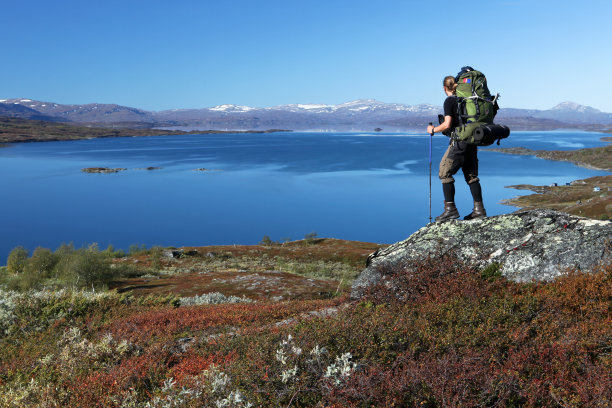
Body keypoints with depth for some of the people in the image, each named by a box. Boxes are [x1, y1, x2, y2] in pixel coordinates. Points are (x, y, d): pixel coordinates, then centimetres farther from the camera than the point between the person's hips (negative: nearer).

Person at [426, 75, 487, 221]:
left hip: (459, 142, -8)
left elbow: (447, 124, -16)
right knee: (471, 175, 12)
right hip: (472, 141, 8)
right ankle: (479, 209, 11)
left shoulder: (449, 101, -7)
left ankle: (450, 209, -5)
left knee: (445, 174, -1)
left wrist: (433, 130, 0)